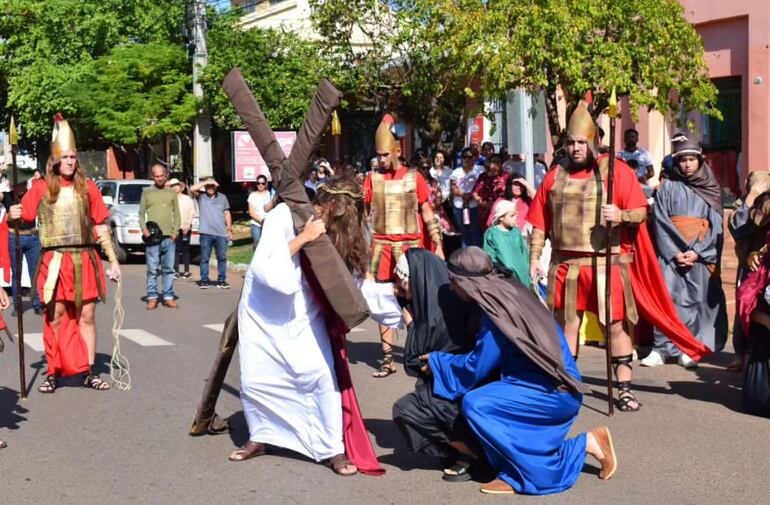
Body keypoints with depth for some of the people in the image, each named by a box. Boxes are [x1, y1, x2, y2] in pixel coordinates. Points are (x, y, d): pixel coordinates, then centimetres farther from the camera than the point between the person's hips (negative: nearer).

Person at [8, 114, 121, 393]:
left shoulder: (87, 188, 6)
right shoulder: (41, 189, 3)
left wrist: (113, 261, 5)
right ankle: (53, 373, 11)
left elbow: (101, 228, 7)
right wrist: (13, 217, -17)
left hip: (85, 260, 1)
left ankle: (89, 372, 12)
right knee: (55, 316, 2)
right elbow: (22, 219, 7)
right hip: (54, 262, -1)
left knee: (86, 316, 4)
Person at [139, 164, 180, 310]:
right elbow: (141, 213, 7)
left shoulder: (172, 193, 14)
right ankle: (152, 298, 1)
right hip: (152, 237, -2)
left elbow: (177, 214, 12)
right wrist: (144, 228, -9)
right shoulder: (146, 192, 9)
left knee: (168, 269, 4)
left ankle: (168, 297, 8)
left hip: (169, 237, 2)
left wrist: (175, 231, 0)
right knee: (152, 269, -4)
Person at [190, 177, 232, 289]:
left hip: (221, 233, 2)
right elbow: (193, 189, -14)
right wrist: (206, 182, -12)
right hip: (206, 233, -2)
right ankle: (204, 280, 8)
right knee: (204, 258, 2)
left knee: (222, 258, 4)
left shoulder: (222, 197, 14)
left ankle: (221, 280, 12)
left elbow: (227, 214, 15)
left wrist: (229, 229, 10)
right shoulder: (201, 196, 6)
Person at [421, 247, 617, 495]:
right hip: (557, 387, 9)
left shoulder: (497, 311, -19)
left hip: (552, 392, -9)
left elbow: (476, 367, -12)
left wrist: (437, 362, 3)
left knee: (475, 404, -18)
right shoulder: (509, 292, 6)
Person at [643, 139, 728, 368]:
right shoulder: (667, 188, 9)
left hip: (701, 253, 1)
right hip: (671, 251, -1)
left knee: (697, 298, -4)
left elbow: (715, 225, 4)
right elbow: (660, 222, 1)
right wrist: (675, 253, -12)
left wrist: (697, 252, -10)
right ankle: (661, 349, -9)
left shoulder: (710, 189, 11)